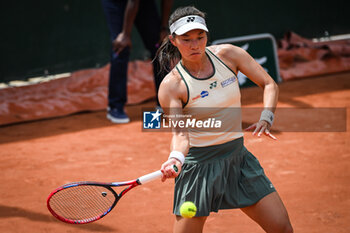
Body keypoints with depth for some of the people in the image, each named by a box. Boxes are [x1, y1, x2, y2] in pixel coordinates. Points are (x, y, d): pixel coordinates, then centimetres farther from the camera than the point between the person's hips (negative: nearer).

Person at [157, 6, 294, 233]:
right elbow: (180, 132, -24)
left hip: (238, 157, 4)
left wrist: (266, 119, -19)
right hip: (199, 164, -4)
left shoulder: (227, 55, -5)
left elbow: (269, 85, 0)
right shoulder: (171, 86, -15)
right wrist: (175, 158, -46)